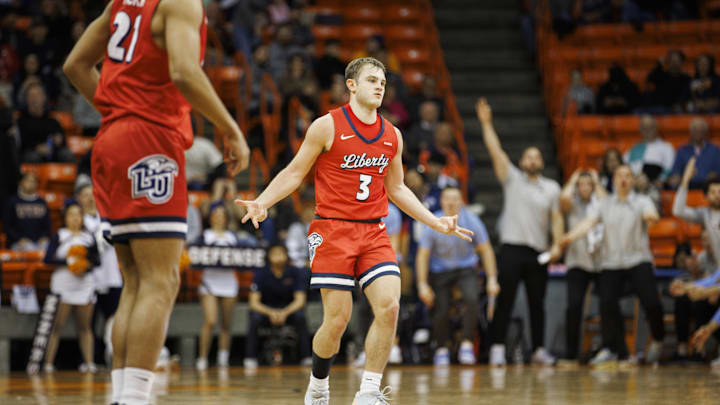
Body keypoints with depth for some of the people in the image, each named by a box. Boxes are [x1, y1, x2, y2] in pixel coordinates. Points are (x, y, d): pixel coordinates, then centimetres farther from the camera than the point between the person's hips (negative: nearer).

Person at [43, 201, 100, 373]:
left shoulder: (89, 237, 10)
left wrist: (87, 266, -9)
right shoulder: (59, 236, 3)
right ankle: (48, 363, -3)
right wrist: (68, 261, -14)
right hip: (63, 285, -3)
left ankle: (88, 362, 0)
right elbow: (48, 258, -5)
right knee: (57, 326, -5)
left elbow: (96, 260, 12)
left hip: (84, 286, 3)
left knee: (84, 326, 3)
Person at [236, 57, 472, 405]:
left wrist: (435, 222, 16)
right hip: (332, 232, -4)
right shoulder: (328, 126, -4)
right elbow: (294, 173, 2)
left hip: (374, 233, 4)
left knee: (389, 306, -15)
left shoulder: (392, 136, 10)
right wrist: (262, 202, -13)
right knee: (337, 319, -6)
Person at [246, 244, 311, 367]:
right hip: (266, 310, 0)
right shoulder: (261, 274, -12)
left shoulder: (295, 272, -11)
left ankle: (306, 357, -27)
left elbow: (300, 300, -16)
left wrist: (285, 312, -35)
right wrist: (270, 313, -35)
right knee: (255, 317, -33)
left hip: (289, 310, 0)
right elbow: (254, 302, -16)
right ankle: (250, 357, -24)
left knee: (300, 316, -32)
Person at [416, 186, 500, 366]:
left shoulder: (471, 221, -13)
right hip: (440, 271, 0)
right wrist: (422, 285, -15)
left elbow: (486, 250, -6)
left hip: (466, 268, 0)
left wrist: (492, 279, -10)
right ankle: (442, 349, 16)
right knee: (441, 310, -8)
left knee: (472, 300, -26)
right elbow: (423, 255, -10)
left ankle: (467, 344, -20)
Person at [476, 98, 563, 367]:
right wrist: (486, 123, -11)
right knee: (505, 301, -6)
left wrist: (557, 245, -7)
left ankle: (539, 350, 15)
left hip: (539, 253, 2)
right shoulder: (512, 179, 6)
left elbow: (557, 218, 7)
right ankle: (498, 348, -4)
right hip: (512, 249, -2)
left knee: (537, 303, 8)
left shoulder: (552, 188, 11)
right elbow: (495, 152, -2)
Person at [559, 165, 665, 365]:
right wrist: (571, 236, -25)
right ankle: (611, 349, 1)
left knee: (651, 301, -14)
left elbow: (651, 215, -19)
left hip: (638, 260, -2)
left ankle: (657, 340, 11)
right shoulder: (604, 205, 9)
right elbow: (588, 222, -5)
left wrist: (650, 217, -45)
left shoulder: (641, 202, 3)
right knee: (607, 303, -11)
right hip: (610, 263, 2)